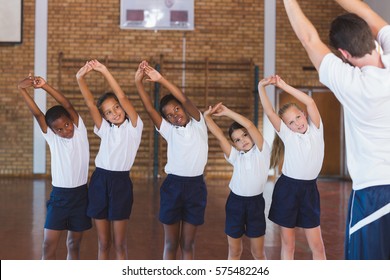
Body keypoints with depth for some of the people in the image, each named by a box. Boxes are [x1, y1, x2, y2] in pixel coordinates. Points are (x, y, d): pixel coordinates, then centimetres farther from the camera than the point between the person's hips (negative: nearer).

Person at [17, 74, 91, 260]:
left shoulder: (80, 131, -3)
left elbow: (68, 106, -16)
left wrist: (46, 86, -26)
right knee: (48, 246, -5)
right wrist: (22, 89, -27)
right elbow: (36, 113, -14)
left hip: (80, 195, 0)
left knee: (74, 245, 11)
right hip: (59, 196, 0)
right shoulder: (51, 137, -2)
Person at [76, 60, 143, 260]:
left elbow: (122, 97, -11)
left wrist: (105, 72, -17)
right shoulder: (105, 129, 10)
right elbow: (90, 103, -3)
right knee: (103, 244, 9)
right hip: (99, 181, 3)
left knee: (119, 244, 4)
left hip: (120, 182, -3)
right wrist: (80, 78, -16)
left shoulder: (133, 127, 0)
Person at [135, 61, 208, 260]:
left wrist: (161, 80, -24)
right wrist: (138, 82, -20)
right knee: (171, 244, 8)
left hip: (195, 186, -1)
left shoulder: (198, 125, 1)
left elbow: (185, 101, -15)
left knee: (188, 243, 9)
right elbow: (149, 109, -8)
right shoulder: (169, 131, 4)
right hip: (172, 186, 1)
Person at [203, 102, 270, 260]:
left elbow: (250, 125, -15)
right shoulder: (235, 156, 3)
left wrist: (227, 112, -12)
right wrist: (207, 116, -17)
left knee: (258, 252, 9)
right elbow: (219, 135, -7)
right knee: (234, 251, 11)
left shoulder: (262, 151, -3)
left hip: (256, 203, -2)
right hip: (235, 202, 2)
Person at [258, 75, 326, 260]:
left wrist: (284, 86, -13)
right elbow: (269, 112, -11)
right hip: (287, 188, -1)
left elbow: (310, 102, -11)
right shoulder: (287, 135, 0)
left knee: (317, 245, 3)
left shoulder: (315, 129, 2)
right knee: (288, 243, 7)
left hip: (309, 189, 1)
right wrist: (261, 87, -18)